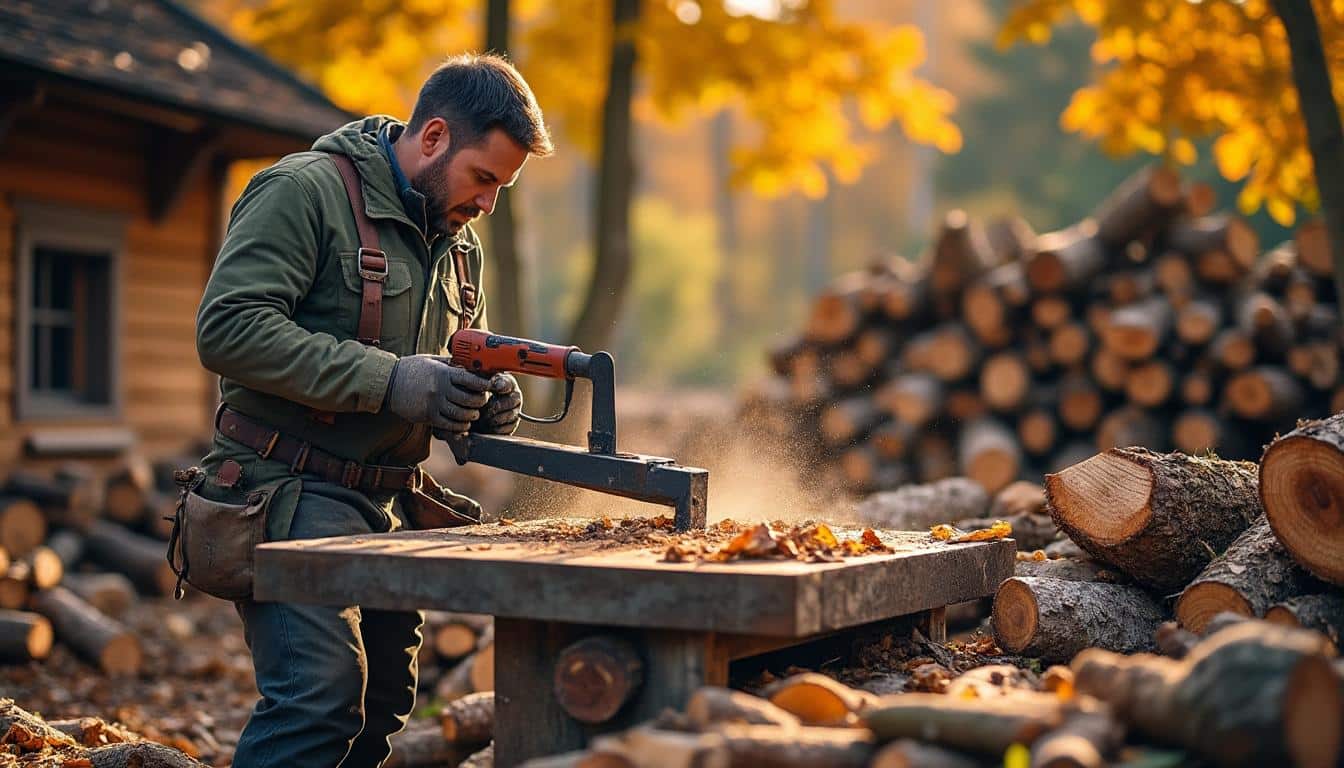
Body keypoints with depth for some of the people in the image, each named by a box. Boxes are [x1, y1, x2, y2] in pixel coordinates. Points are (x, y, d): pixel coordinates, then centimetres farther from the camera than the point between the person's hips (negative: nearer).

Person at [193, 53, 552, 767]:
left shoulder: (456, 241, 15)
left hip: (382, 505, 8)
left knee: (385, 702, 9)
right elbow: (228, 328, -20)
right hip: (290, 491, -8)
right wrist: (389, 380, -24)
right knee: (322, 694, -20)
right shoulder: (306, 190, -10)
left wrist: (486, 396, 1)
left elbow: (463, 352, 27)